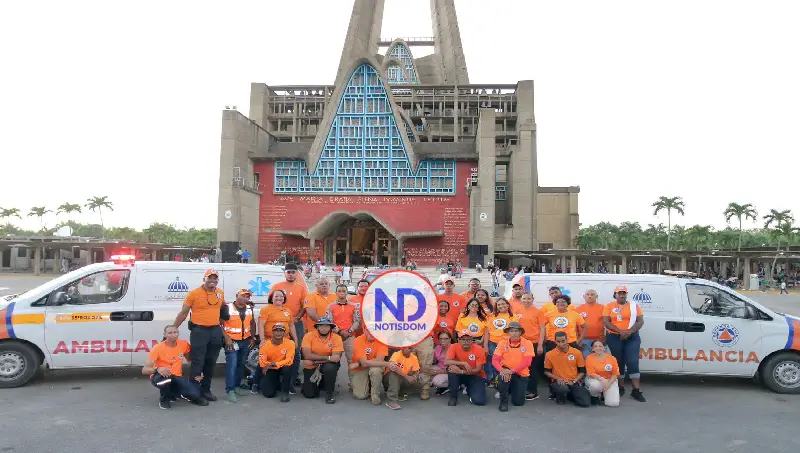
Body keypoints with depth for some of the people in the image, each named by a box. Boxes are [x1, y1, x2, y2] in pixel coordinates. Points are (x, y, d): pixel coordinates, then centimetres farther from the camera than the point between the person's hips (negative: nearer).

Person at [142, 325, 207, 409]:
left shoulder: (183, 344, -3)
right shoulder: (158, 348, -16)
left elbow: (190, 359, 17)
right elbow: (144, 370, -21)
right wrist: (157, 369, -42)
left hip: (176, 378, 3)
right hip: (159, 378, -3)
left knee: (195, 394, -24)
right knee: (165, 375, -42)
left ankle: (172, 393, 11)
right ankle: (164, 399, -9)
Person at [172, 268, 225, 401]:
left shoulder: (220, 293, 7)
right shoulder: (194, 293, -7)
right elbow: (183, 313, -4)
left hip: (216, 331, 5)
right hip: (199, 330, -5)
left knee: (211, 363, 11)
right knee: (197, 363, -5)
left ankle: (205, 390, 22)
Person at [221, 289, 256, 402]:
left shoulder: (249, 309, 9)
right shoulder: (228, 308, -9)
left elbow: (252, 323, 19)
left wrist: (252, 338, 11)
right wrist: (227, 338, -16)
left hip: (246, 341, 6)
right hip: (232, 341, -6)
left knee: (241, 364, 13)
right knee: (232, 365, -12)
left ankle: (237, 386, 26)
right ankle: (230, 391, -9)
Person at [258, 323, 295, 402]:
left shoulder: (290, 343, -18)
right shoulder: (265, 345, -14)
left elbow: (289, 361, -24)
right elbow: (262, 362, -12)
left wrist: (275, 364, -36)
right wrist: (267, 366, -33)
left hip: (283, 368, -1)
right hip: (270, 370, 1)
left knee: (287, 368, -36)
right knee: (269, 393, -16)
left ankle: (285, 392, -14)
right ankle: (276, 384, 21)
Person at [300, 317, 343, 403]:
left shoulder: (336, 338, -13)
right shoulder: (309, 336, -12)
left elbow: (336, 358, -20)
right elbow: (307, 355, -23)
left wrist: (314, 362, -22)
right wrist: (328, 358, -28)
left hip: (328, 365, -1)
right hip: (311, 367, 1)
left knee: (330, 367, -35)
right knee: (310, 394, -9)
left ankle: (329, 392, -10)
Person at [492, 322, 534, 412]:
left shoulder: (527, 343, -11)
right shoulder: (502, 343, -6)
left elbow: (527, 362, -18)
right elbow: (494, 360, -10)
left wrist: (512, 371, -29)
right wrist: (502, 370, -31)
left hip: (521, 374, 0)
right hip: (506, 370, 0)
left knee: (518, 402, -8)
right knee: (504, 376, -35)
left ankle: (513, 390, 29)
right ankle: (503, 402, -12)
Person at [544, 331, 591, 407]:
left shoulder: (577, 352, -3)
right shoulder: (549, 355, -6)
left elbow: (582, 371, 5)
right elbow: (547, 371, 5)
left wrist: (573, 381, -10)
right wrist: (557, 378, -12)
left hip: (573, 382, 3)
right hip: (558, 382, -2)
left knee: (586, 403, -16)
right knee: (563, 388, -39)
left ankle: (569, 394, 17)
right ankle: (560, 397, 0)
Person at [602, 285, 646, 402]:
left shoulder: (634, 306, 7)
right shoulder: (609, 306, 3)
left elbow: (640, 321, 0)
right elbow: (606, 322, -6)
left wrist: (630, 331, -16)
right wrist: (620, 331, -18)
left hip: (632, 337, 0)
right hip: (614, 337, 0)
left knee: (633, 362, -7)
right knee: (619, 362, 7)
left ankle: (636, 390, -4)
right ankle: (621, 387, 19)